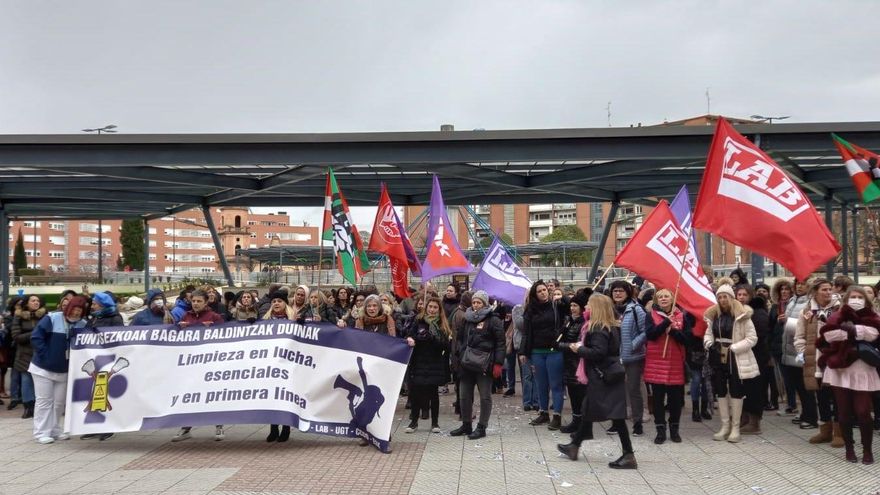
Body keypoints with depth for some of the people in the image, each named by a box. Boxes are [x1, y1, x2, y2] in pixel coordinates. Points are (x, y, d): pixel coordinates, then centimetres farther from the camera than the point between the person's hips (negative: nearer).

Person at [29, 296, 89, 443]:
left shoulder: (83, 325, -2)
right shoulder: (51, 319, -14)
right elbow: (36, 337, -16)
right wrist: (45, 354, -17)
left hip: (64, 370, 5)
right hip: (44, 367, -4)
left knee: (60, 402, 12)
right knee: (44, 401, -1)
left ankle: (55, 430, 24)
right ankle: (41, 432, 6)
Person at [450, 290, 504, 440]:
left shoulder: (493, 320, -4)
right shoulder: (467, 319, 14)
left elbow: (500, 342, -8)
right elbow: (461, 339, 22)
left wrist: (498, 363, -15)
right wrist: (459, 358, 13)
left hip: (484, 364, -6)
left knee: (485, 396, 1)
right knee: (465, 396, 10)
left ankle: (481, 427, 8)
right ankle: (466, 425, 22)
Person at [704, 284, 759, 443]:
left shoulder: (742, 315, -10)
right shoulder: (713, 314, 7)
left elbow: (752, 338, -10)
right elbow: (708, 334, 14)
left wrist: (733, 348, -15)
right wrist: (709, 344, -8)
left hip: (735, 359, -5)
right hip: (718, 358, 5)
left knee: (736, 392, 2)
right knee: (721, 391, 9)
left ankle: (735, 427, 11)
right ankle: (725, 426, 20)